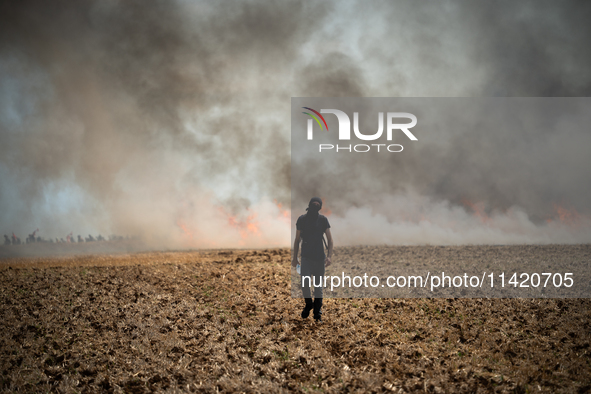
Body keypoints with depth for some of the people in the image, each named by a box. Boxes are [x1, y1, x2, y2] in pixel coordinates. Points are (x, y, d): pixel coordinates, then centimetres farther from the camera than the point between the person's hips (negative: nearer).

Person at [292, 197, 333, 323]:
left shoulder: (323, 220, 3)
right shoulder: (302, 219, 6)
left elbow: (330, 239, 2)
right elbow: (297, 239, 12)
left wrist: (329, 256, -12)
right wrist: (295, 258, 9)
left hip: (319, 257, 0)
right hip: (306, 257, 0)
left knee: (318, 286, 3)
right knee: (304, 282, -16)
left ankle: (317, 313, 14)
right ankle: (309, 304, 12)